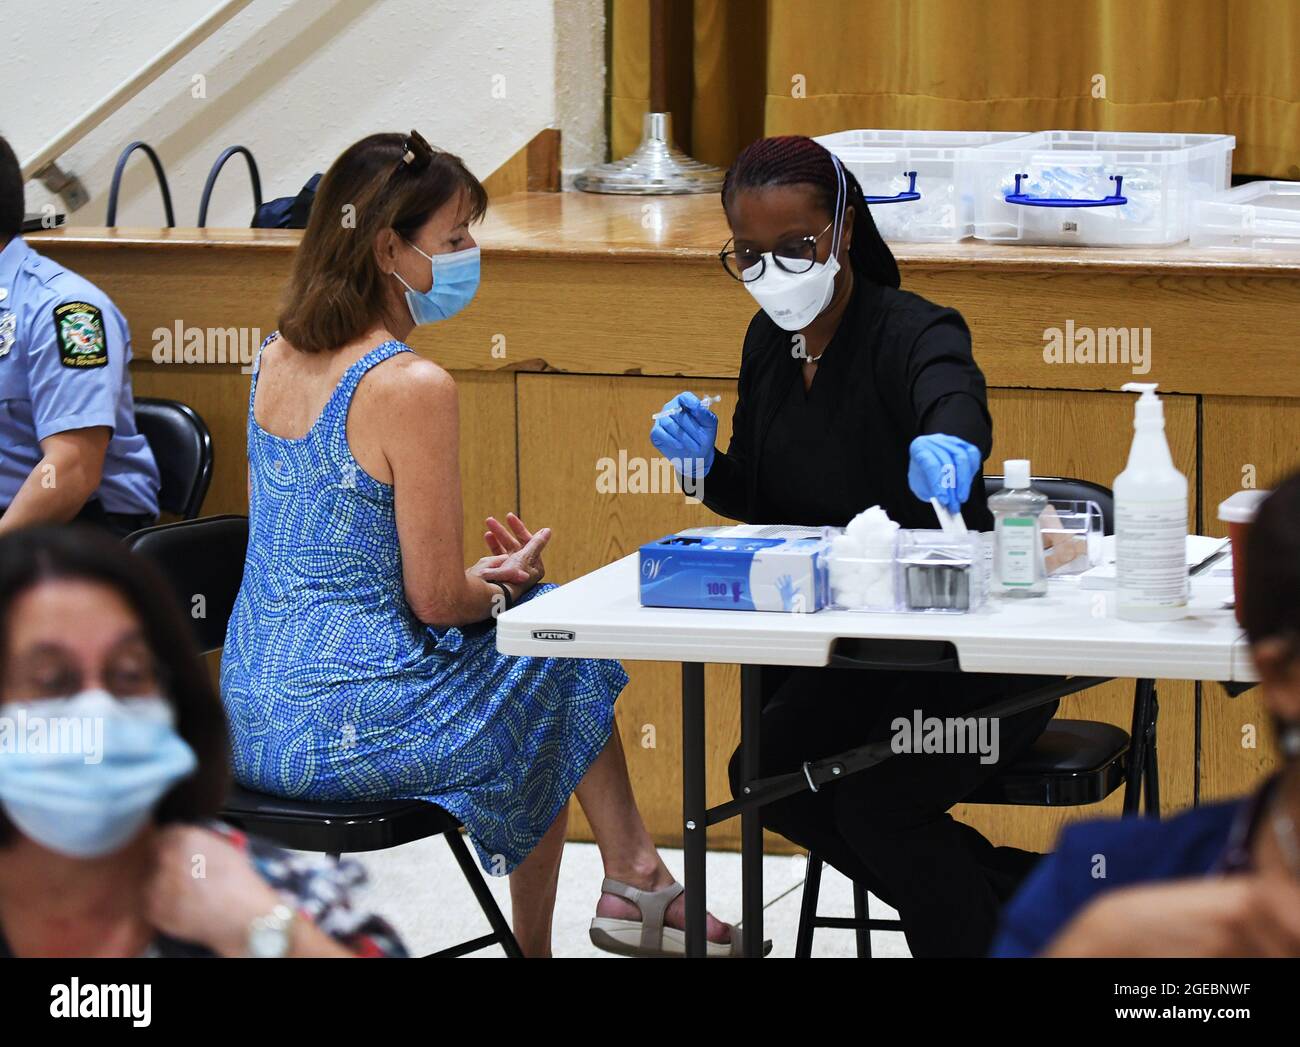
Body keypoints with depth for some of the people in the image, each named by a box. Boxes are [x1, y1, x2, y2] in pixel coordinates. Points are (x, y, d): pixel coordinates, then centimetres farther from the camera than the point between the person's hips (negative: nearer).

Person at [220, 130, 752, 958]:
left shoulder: (274, 361, 7)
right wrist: (505, 583, 7)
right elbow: (436, 598, -15)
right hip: (345, 727, -8)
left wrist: (476, 577, 16)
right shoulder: (412, 387, -18)